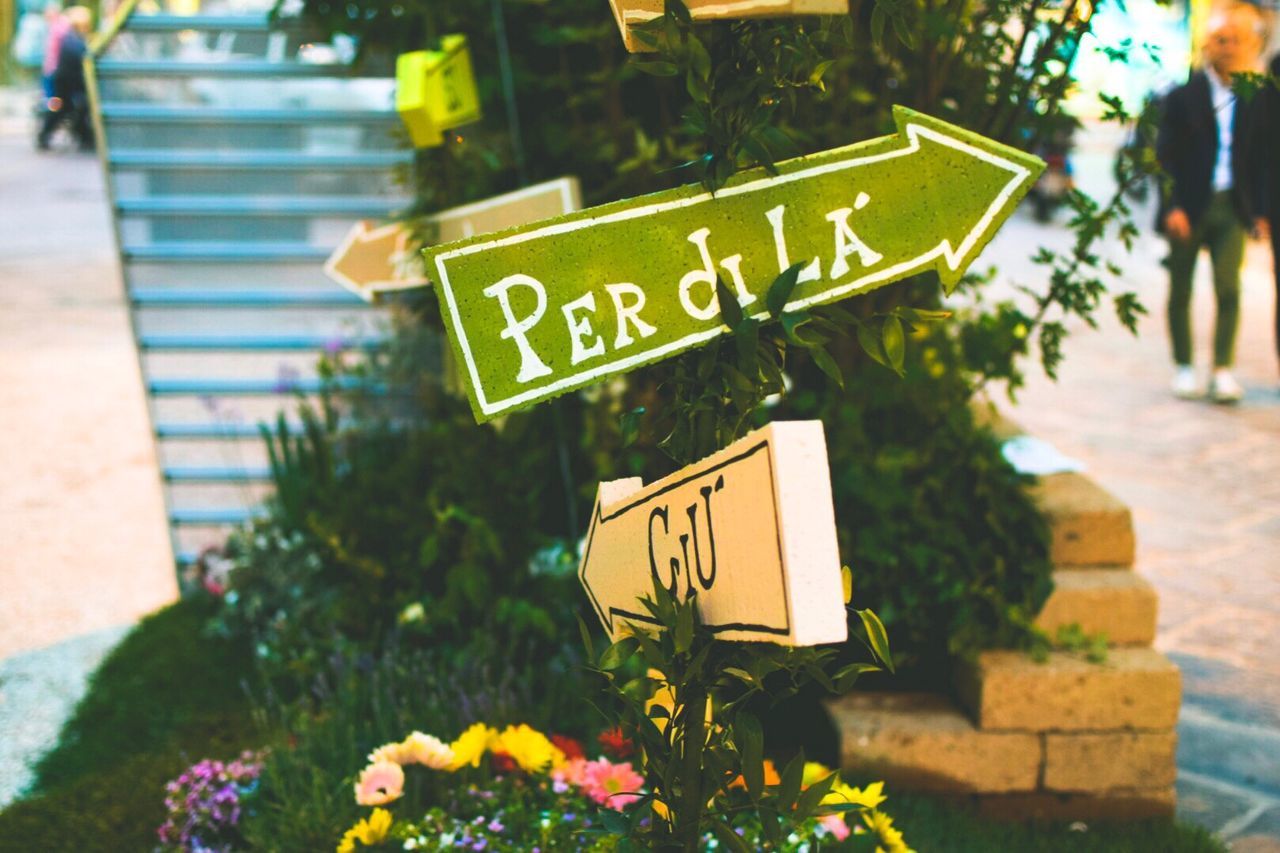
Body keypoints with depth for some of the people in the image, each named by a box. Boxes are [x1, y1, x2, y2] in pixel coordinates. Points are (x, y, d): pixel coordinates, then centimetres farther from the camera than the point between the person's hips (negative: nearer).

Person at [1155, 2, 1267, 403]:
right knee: (1181, 291, 6)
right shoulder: (1183, 97, -1)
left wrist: (1258, 210, 7)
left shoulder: (1252, 99, 7)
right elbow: (1165, 156, -4)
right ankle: (1183, 367, 17)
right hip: (1187, 207, -1)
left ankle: (1223, 369, -3)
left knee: (1229, 288, -7)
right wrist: (1172, 207, -12)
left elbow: (1256, 159, 10)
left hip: (1231, 208, 1)